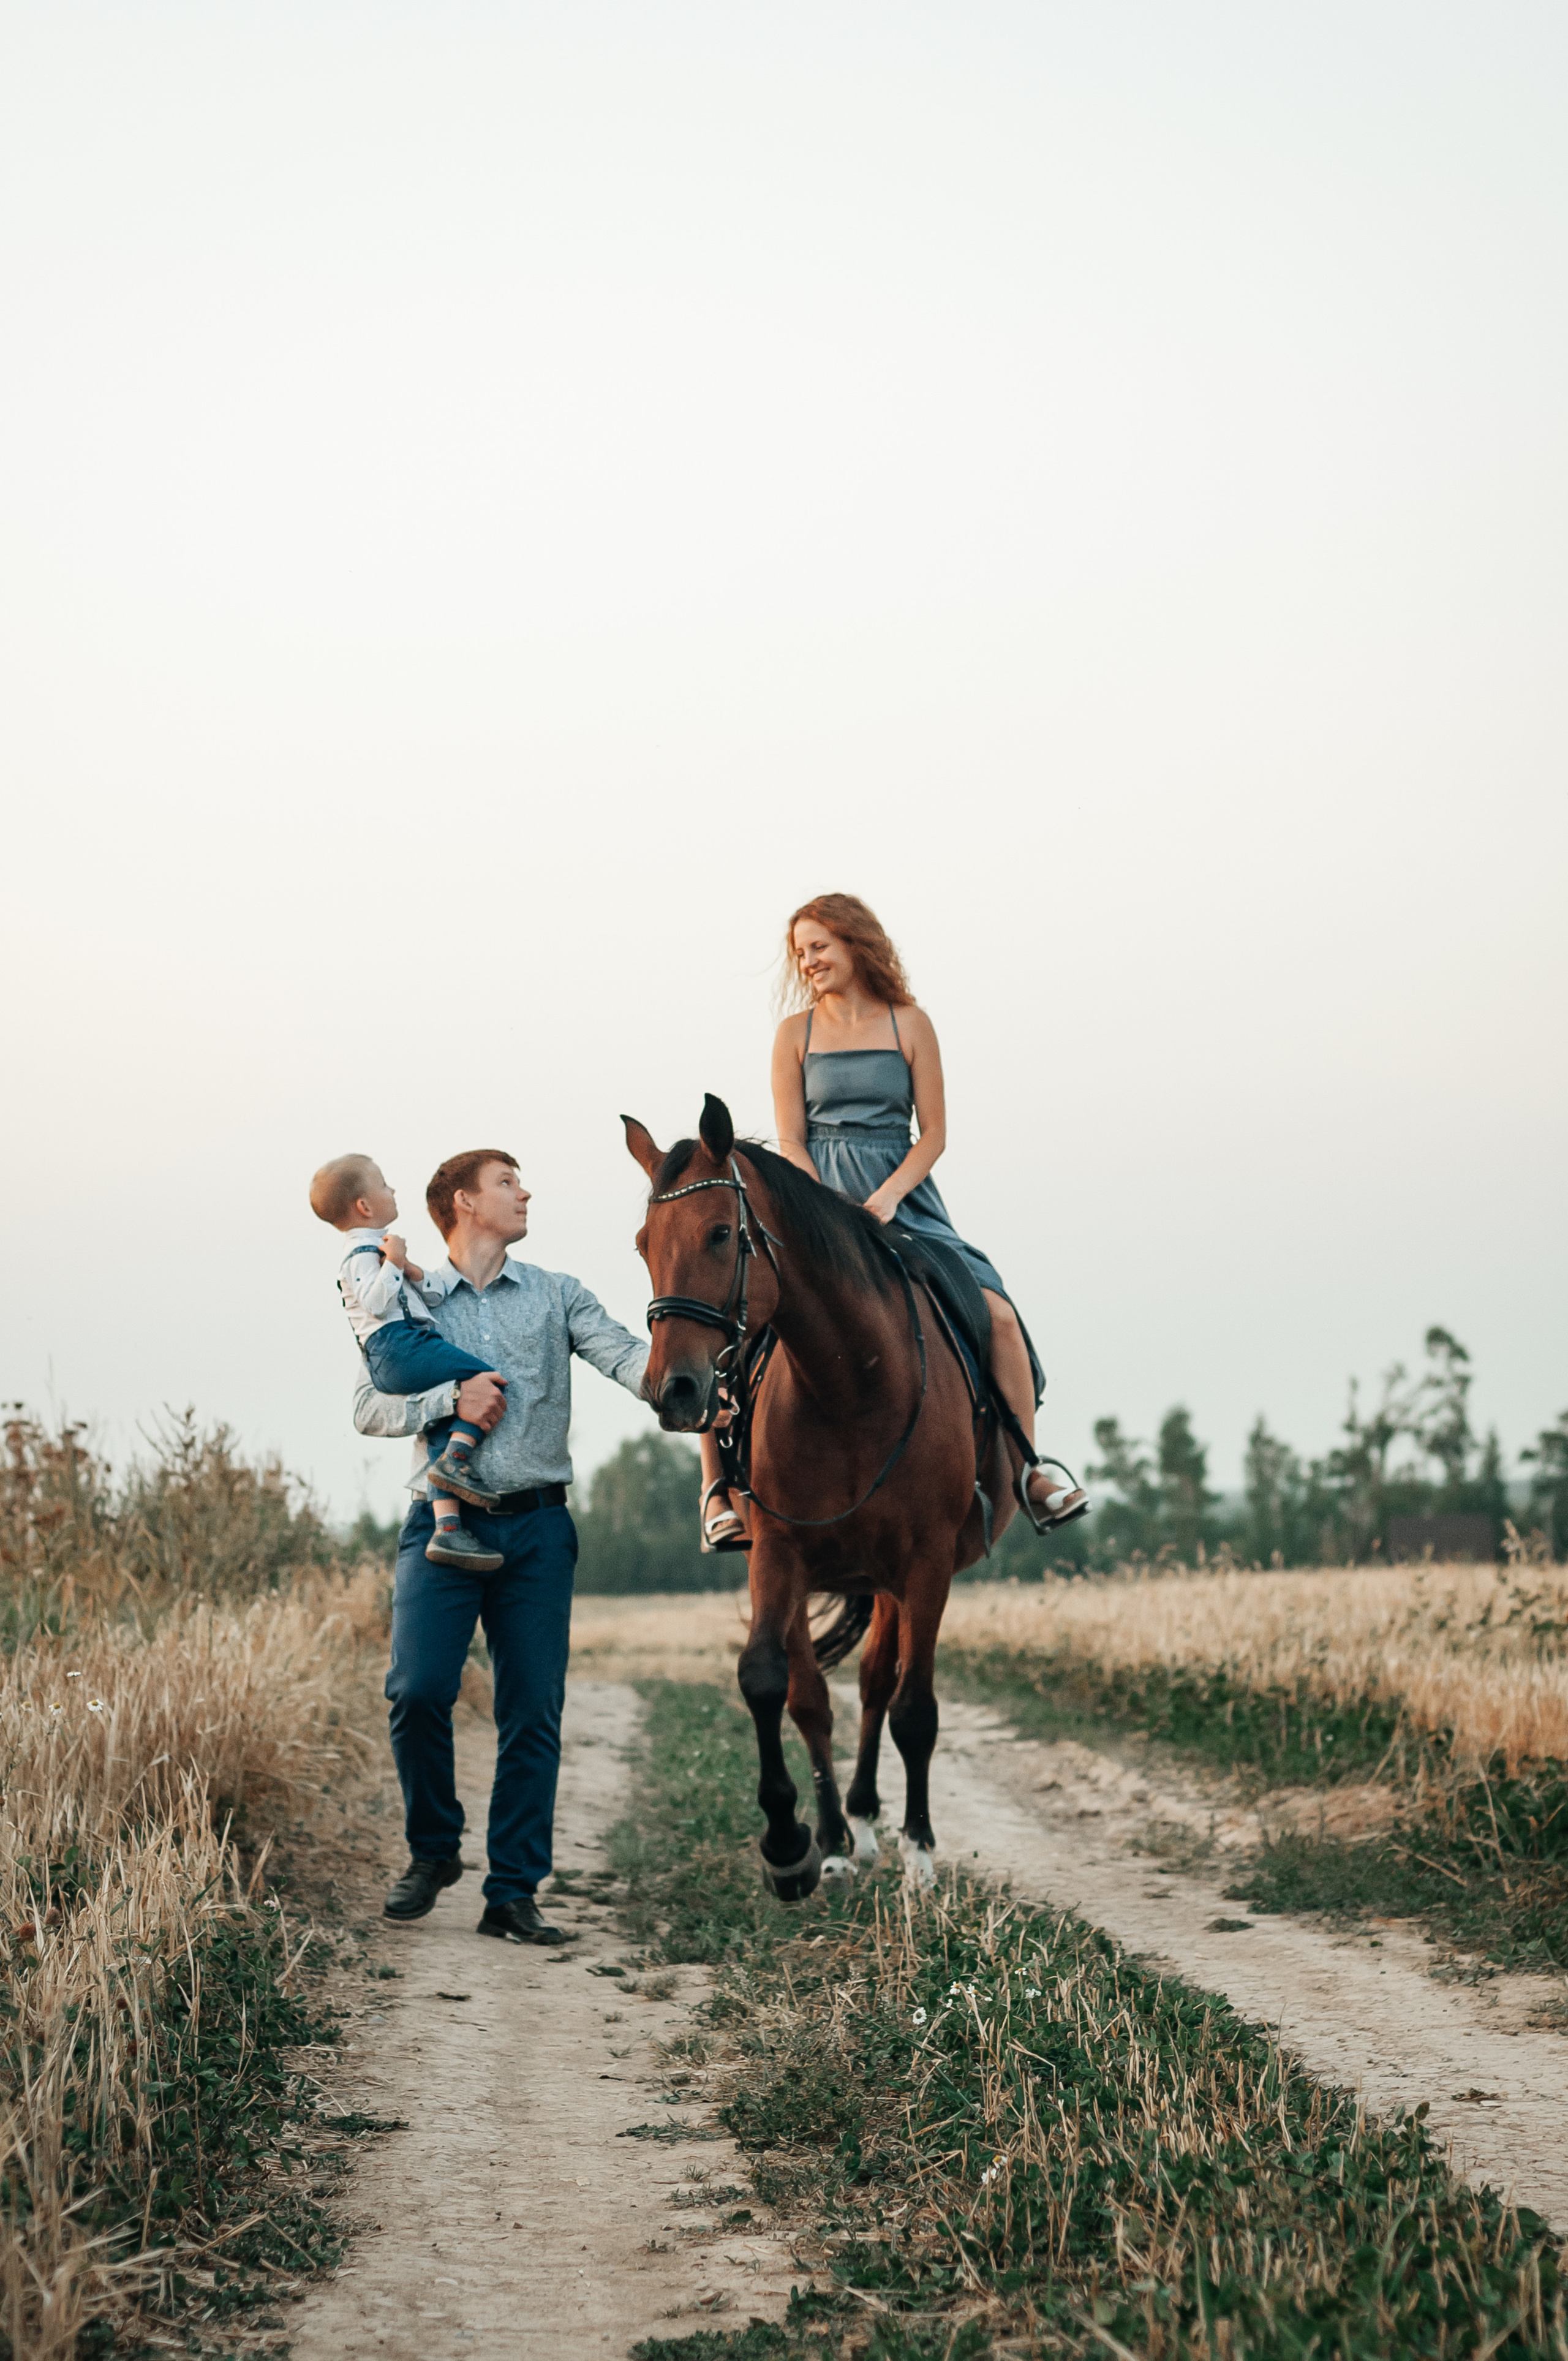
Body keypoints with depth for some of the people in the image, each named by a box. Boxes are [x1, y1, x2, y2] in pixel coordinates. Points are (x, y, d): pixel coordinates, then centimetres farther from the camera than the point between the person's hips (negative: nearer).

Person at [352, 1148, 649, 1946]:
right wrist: (450, 1400, -14)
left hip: (535, 1527, 1)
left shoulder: (556, 1295, 12)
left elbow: (625, 1357, -3)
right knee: (417, 1691, -14)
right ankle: (432, 1850, 10)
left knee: (533, 1713, -1)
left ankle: (513, 1893, 5)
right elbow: (369, 1408, 1)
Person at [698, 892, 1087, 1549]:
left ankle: (1028, 1469, 0)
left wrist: (886, 1197, -14)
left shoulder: (910, 1024, 5)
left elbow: (933, 1133, 2)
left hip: (902, 1197, 0)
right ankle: (717, 1485, -9)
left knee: (995, 1314, -16)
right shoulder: (796, 1033, 6)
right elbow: (791, 1140, 3)